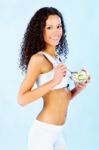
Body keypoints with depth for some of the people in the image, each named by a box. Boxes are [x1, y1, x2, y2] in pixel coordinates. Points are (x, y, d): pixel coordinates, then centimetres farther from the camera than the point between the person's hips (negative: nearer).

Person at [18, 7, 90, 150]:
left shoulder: (57, 58, 9)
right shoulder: (38, 58, -13)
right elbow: (22, 99, -20)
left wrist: (78, 88, 0)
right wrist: (54, 81, -24)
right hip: (43, 132, -8)